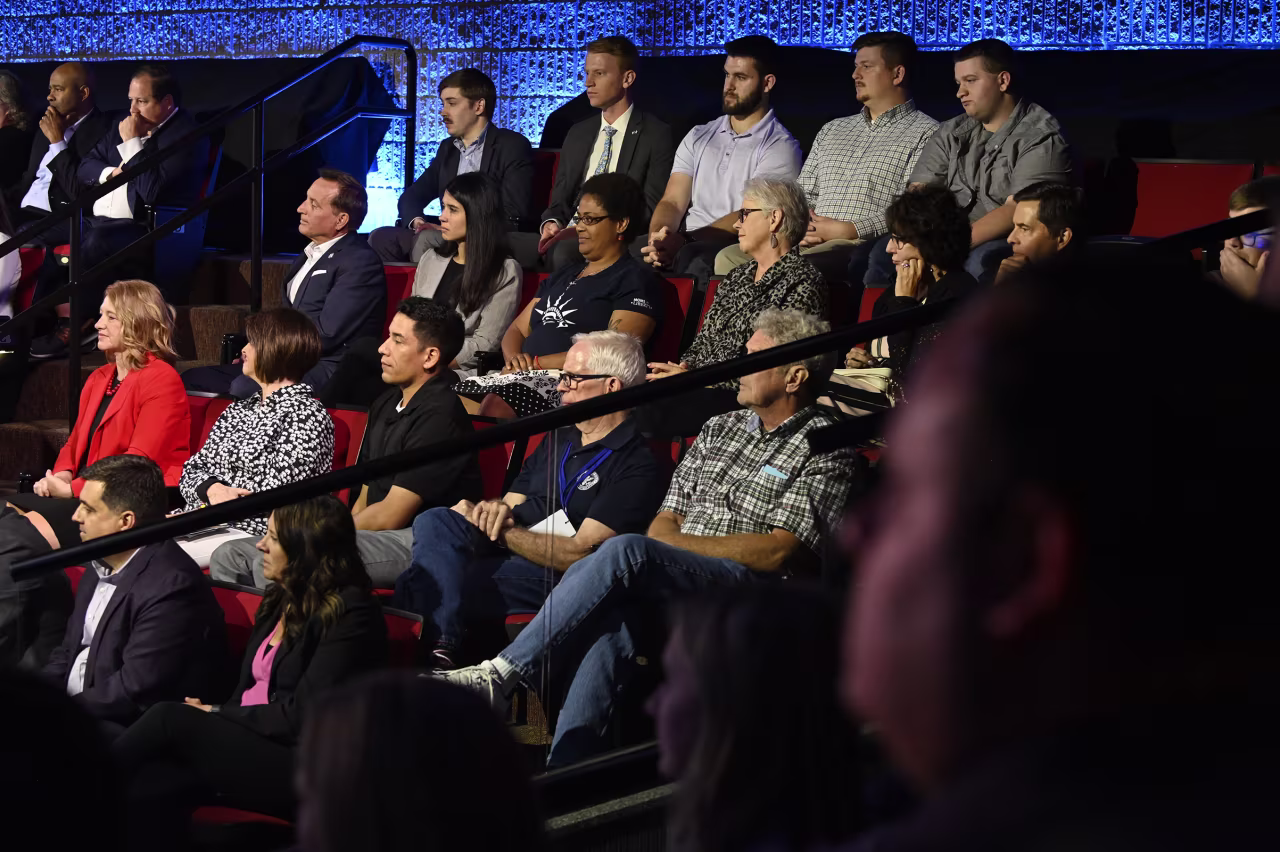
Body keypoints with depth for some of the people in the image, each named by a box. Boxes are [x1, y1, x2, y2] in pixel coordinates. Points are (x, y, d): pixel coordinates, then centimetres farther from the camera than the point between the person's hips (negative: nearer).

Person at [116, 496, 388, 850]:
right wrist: (214, 712, -7)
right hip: (250, 744, 7)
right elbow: (248, 689, 15)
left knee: (173, 718, -23)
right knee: (152, 785, -25)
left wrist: (217, 715, -9)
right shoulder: (279, 601, 17)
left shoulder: (350, 615, -9)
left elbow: (303, 717, -15)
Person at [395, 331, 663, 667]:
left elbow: (580, 553, -13)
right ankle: (437, 648, -46)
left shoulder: (637, 467, -5)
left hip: (550, 577, -8)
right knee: (435, 521, -26)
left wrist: (500, 531, -9)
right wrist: (496, 511, -2)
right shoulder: (558, 440, 25)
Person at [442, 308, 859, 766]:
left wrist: (675, 544, -8)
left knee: (623, 551, -31)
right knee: (614, 619, -31)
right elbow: (666, 519, 20)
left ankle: (499, 676, -31)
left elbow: (778, 552, -8)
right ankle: (563, 771, -40)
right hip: (675, 584, 6)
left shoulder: (825, 449, 2)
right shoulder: (720, 428, 24)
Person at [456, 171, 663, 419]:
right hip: (525, 377, 7)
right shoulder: (563, 276, 29)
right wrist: (514, 358, 1)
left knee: (496, 403, -37)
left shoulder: (635, 280, 3)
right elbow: (517, 329, 28)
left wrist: (537, 362, -12)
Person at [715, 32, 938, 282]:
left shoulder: (924, 134, 3)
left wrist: (848, 231, -14)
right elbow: (803, 193, 27)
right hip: (810, 243, 7)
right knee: (729, 258, -16)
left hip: (863, 246, -7)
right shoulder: (832, 131, 27)